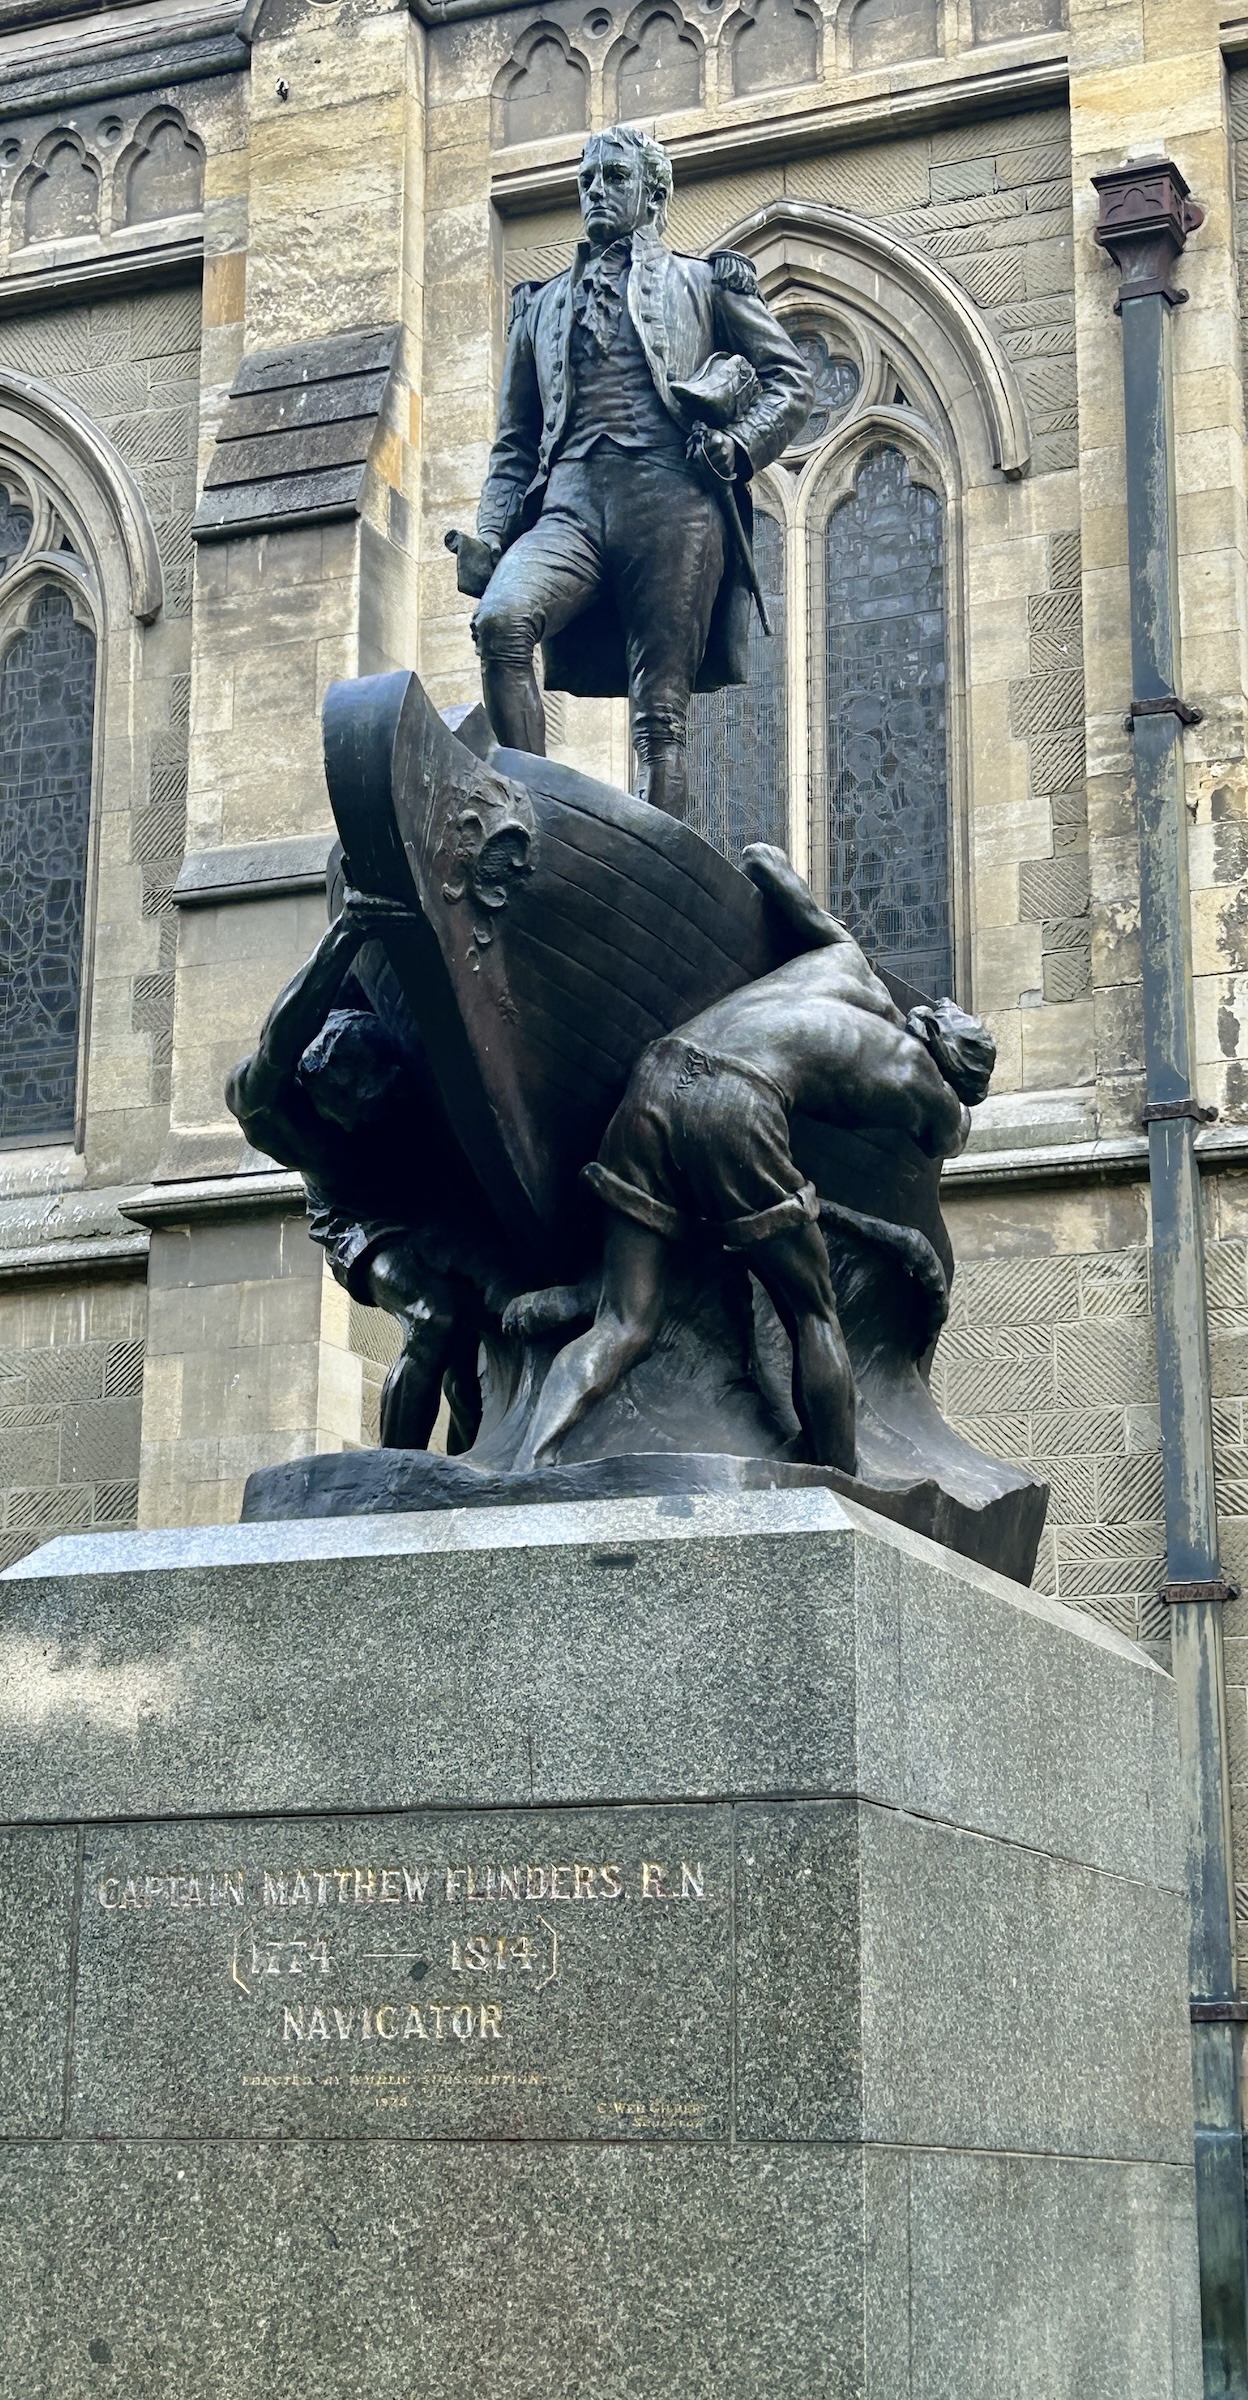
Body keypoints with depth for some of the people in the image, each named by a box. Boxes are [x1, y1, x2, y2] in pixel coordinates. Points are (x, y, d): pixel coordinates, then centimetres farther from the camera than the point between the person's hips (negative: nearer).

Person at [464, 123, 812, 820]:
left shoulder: (706, 283, 21)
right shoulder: (542, 305, 30)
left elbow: (793, 378, 16)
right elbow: (516, 442, 27)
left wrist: (740, 444, -4)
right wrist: (489, 535, 10)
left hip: (672, 501, -2)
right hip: (571, 505, 2)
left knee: (661, 714, -10)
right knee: (500, 621, -29)